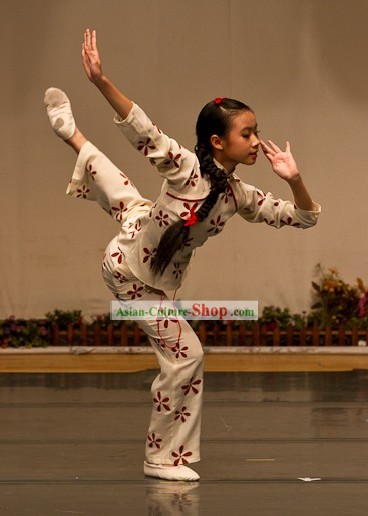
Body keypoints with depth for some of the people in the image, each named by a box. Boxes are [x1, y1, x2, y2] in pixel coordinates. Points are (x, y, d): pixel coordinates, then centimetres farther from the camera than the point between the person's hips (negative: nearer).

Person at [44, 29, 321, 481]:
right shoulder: (186, 167, -29)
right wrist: (101, 82, -57)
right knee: (186, 356, -5)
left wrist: (294, 180, -25)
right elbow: (143, 131, -43)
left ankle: (70, 132, 51)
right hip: (129, 270, -7)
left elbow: (303, 218, -5)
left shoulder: (239, 196, -11)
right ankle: (163, 458, 9)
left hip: (158, 278, 7)